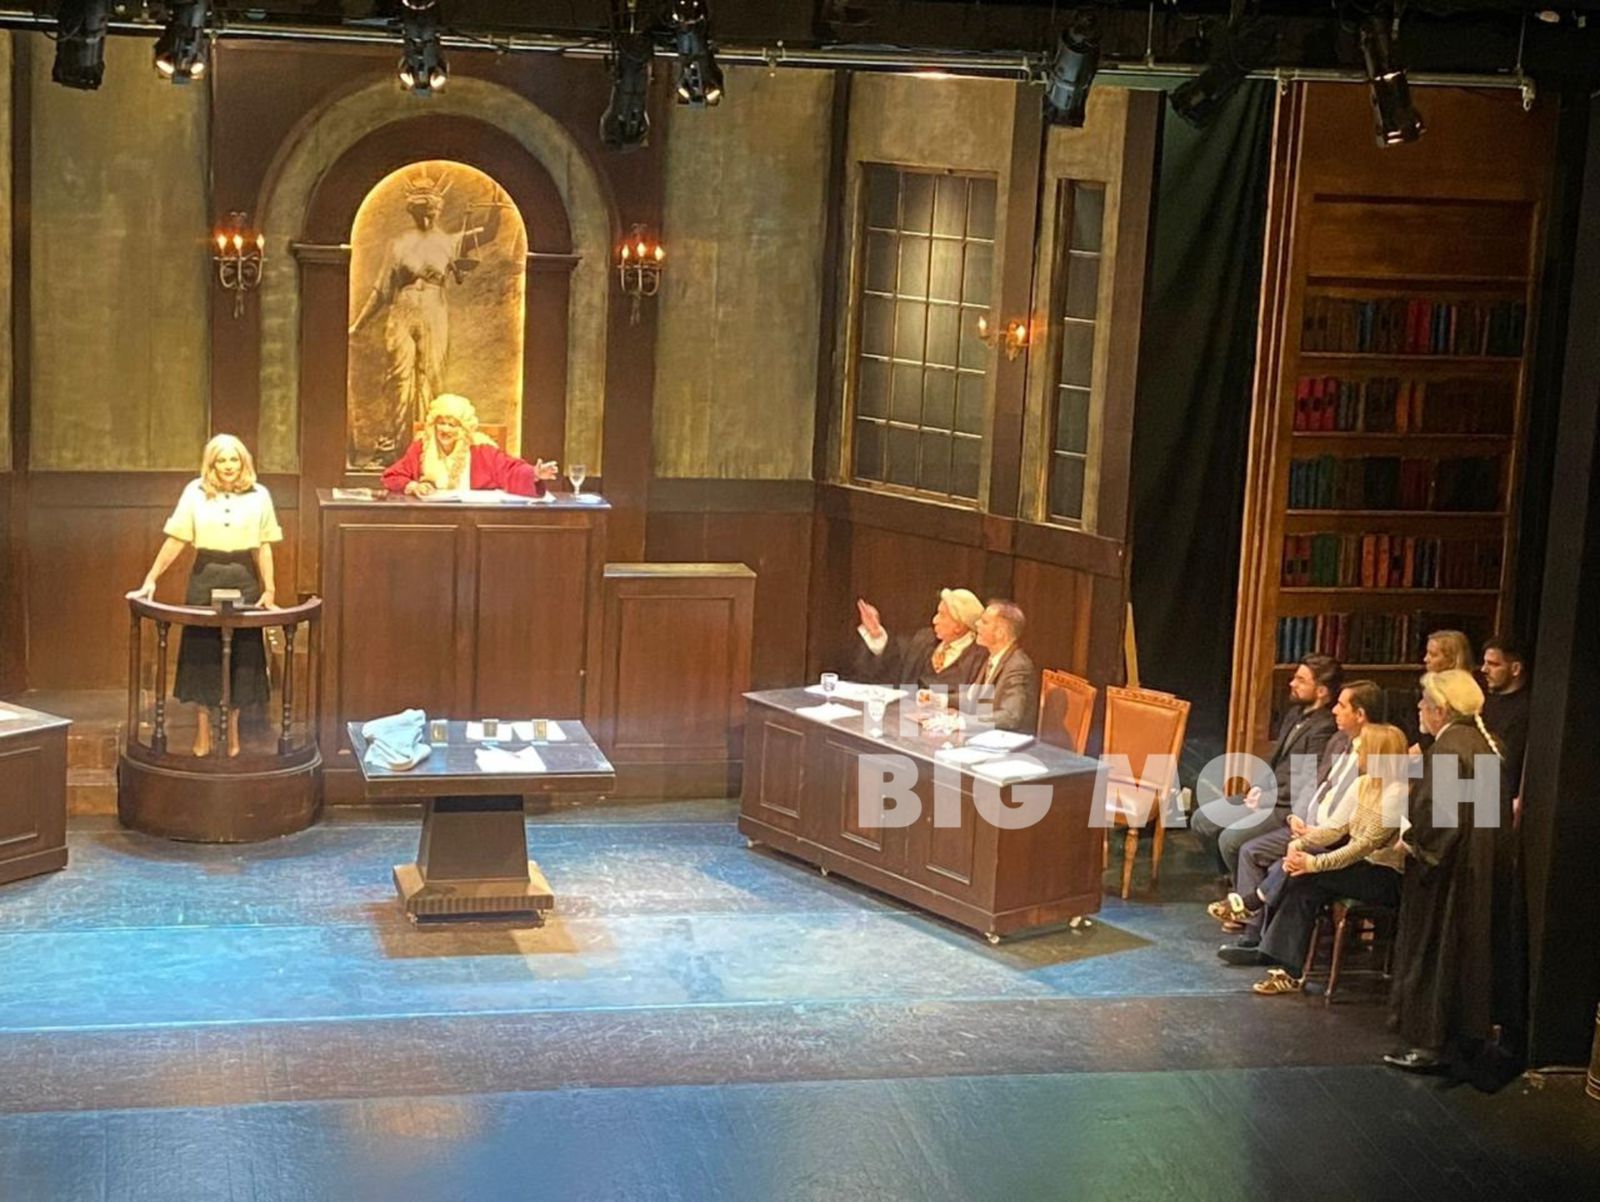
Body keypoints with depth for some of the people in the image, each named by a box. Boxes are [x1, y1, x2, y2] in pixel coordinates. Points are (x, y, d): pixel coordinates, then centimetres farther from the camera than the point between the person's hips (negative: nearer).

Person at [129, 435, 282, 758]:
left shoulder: (259, 495, 3)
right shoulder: (195, 492, 0)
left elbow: (264, 547, 4)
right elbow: (175, 540, 1)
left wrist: (269, 589, 0)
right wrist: (151, 579, -3)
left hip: (244, 579, 0)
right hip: (205, 577, 0)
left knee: (241, 654, 4)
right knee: (201, 652, 3)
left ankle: (232, 730, 16)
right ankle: (203, 731, 12)